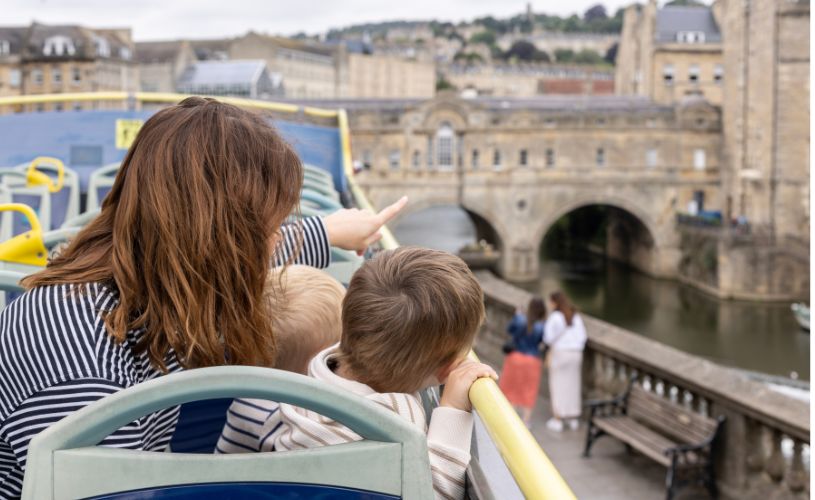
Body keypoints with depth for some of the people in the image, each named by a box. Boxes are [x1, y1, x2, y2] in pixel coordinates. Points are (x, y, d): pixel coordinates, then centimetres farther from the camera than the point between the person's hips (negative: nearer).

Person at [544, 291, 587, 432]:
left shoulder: (555, 316, -11)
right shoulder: (576, 316, 6)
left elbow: (548, 337, -14)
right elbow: (582, 336, 5)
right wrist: (577, 349, 14)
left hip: (559, 353, -5)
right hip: (576, 353, 5)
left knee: (558, 385, 2)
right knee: (573, 385, 13)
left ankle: (557, 420, 3)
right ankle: (574, 419, 19)